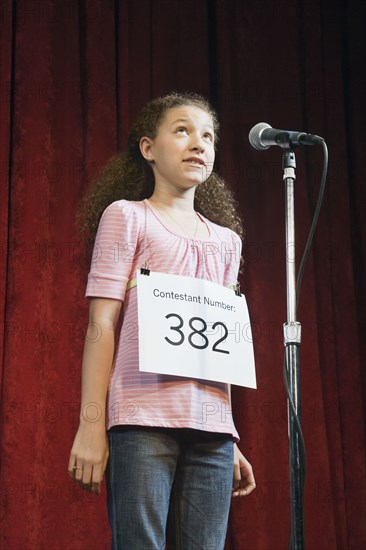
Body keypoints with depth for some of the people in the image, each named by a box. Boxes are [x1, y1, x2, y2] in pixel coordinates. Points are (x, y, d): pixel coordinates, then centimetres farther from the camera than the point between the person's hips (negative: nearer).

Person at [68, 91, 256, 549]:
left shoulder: (226, 239, 20)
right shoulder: (126, 216, 5)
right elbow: (101, 325, -2)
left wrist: (231, 441, 16)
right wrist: (91, 424, -9)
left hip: (212, 428, 5)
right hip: (143, 420, -5)